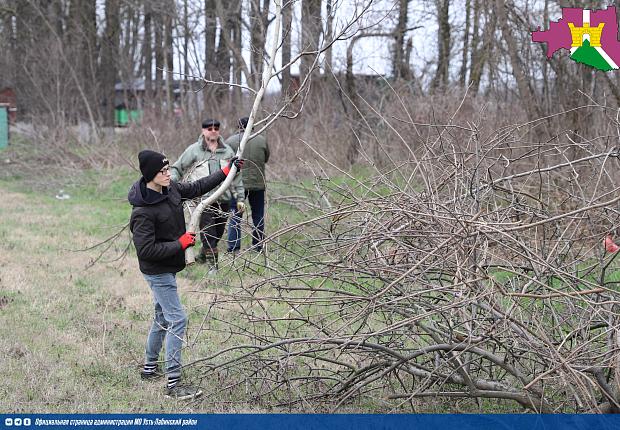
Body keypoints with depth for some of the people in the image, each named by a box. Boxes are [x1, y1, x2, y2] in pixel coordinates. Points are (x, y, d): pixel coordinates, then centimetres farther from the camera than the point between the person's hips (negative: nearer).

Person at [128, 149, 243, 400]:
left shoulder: (170, 189, -3)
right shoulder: (142, 212, -28)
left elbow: (196, 188, 15)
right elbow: (146, 250, -28)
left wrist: (227, 171, 14)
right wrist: (181, 243, -23)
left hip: (167, 269, 9)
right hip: (158, 272, -9)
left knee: (163, 317, 21)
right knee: (177, 320, -10)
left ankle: (149, 368, 37)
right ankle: (173, 383, -7)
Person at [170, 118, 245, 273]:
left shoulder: (227, 151, 11)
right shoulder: (194, 150, 1)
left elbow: (236, 176, 16)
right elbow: (177, 168, 6)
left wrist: (240, 197, 13)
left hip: (223, 198, 4)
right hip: (203, 198, -4)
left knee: (219, 231, 11)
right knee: (208, 231, -10)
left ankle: (202, 255, 33)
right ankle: (213, 264, -4)